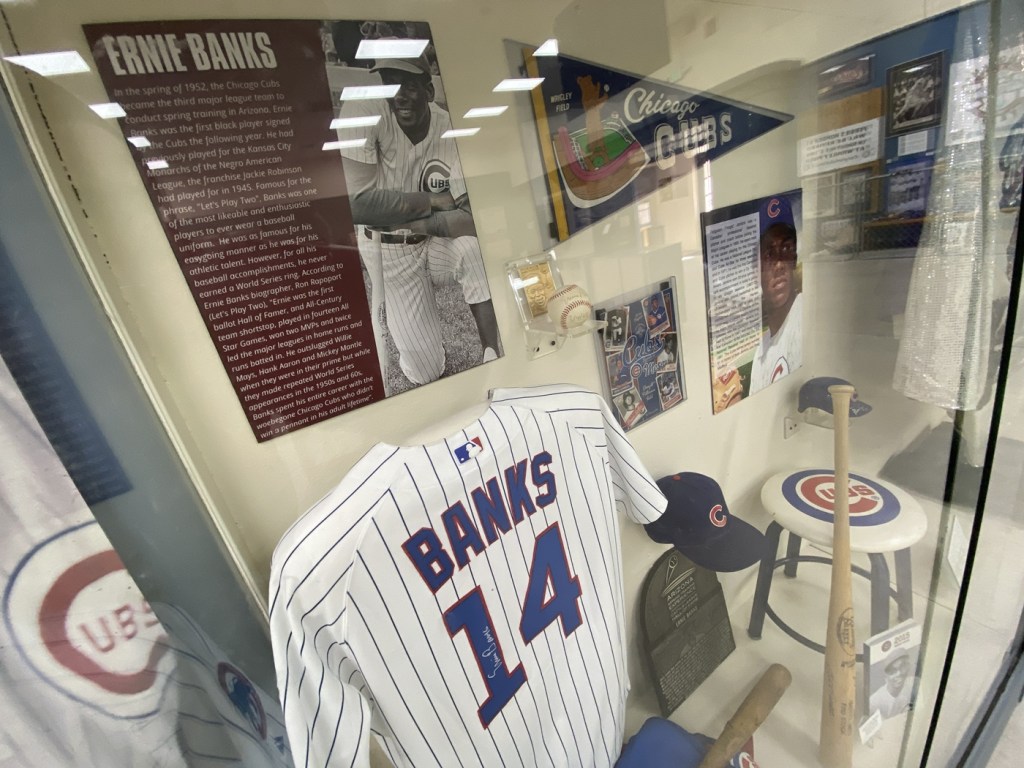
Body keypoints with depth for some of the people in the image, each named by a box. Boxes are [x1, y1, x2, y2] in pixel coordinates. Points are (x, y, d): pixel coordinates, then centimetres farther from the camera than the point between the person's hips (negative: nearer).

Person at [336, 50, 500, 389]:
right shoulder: (363, 111, -18)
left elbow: (469, 219, -18)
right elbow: (356, 203, -25)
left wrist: (411, 223, -27)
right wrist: (436, 200, -20)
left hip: (436, 243, 2)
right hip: (387, 252, -2)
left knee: (476, 247, -34)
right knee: (427, 371, -6)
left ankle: (493, 354, -13)